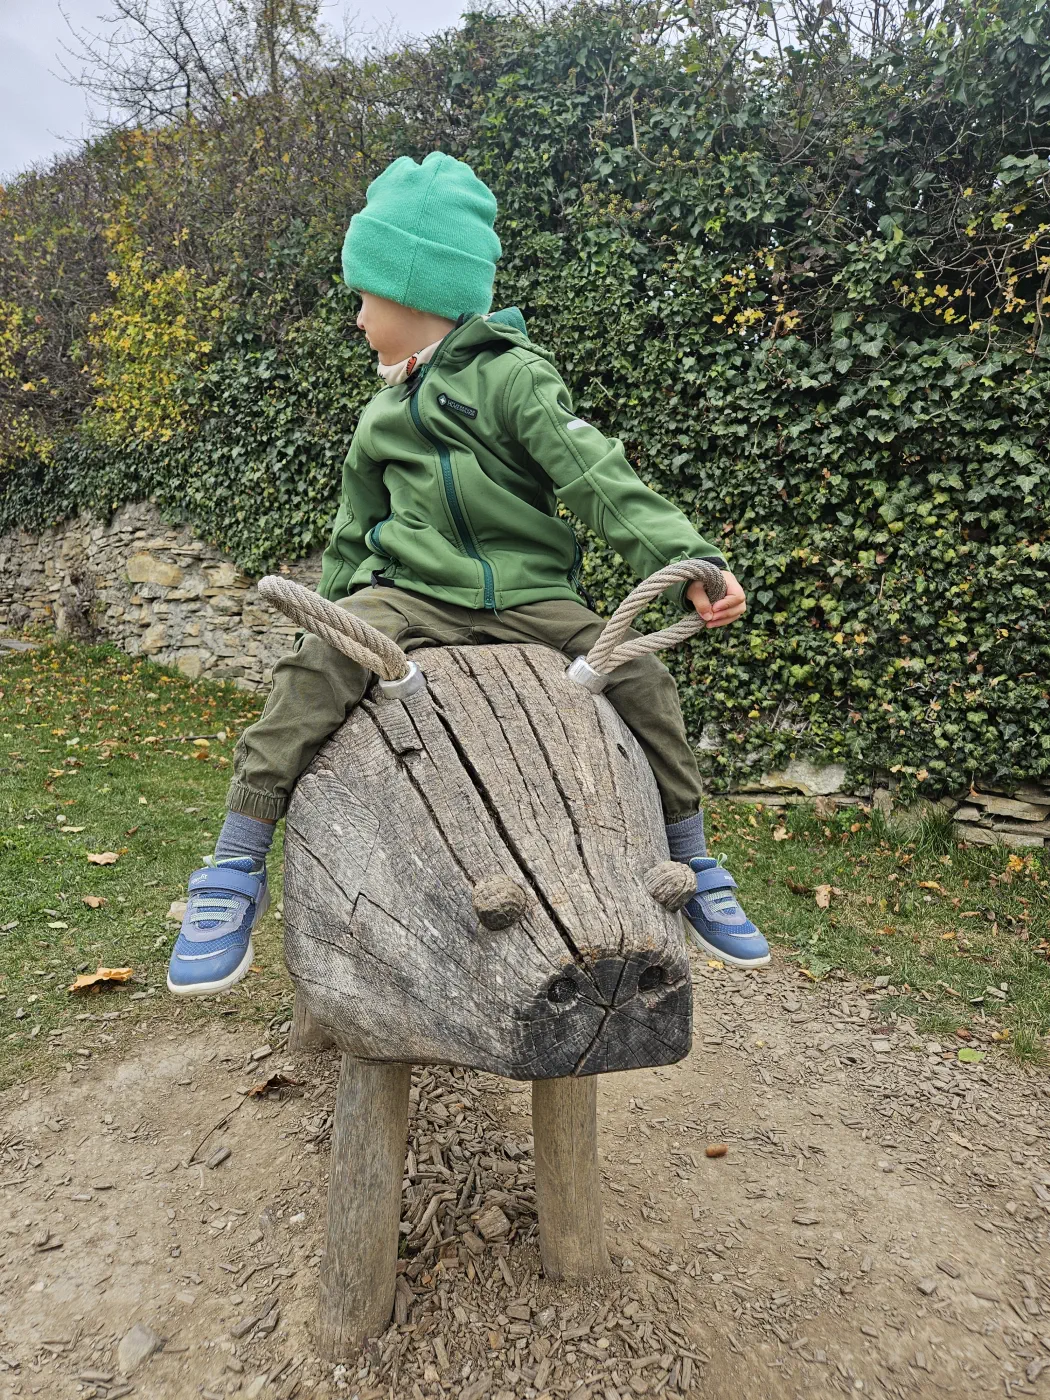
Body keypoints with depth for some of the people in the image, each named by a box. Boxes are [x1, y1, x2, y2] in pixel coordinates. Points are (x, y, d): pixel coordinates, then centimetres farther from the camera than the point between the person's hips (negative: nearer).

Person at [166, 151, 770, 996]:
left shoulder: (511, 377, -1)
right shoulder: (379, 425, 18)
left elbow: (600, 480, -14)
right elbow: (353, 537, 27)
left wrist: (688, 560, -25)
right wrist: (337, 608, 27)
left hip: (528, 598, -2)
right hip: (411, 595, 3)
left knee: (642, 679, -18)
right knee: (319, 666, -26)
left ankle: (694, 871, 3)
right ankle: (236, 873, -18)